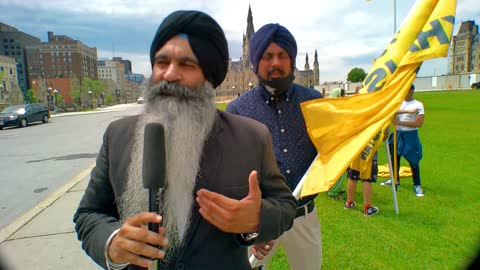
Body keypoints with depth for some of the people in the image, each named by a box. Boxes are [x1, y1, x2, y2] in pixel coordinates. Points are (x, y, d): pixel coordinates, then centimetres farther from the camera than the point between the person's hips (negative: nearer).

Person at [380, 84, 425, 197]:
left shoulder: (418, 105, -9)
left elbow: (419, 123, -18)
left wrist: (400, 122, -19)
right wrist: (406, 111, -25)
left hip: (410, 135, -5)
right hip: (398, 133, 6)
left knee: (413, 161, -1)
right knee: (394, 157, 15)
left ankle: (417, 185, 13)